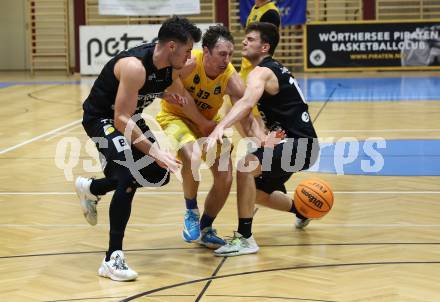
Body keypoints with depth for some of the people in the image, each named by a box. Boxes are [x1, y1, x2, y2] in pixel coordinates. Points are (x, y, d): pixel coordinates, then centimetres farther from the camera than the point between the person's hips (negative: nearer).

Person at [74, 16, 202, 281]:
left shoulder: (172, 67, -9)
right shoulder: (135, 66, -34)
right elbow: (121, 120, -37)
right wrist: (154, 150, -41)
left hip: (128, 118, 9)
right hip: (102, 119, -9)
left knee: (159, 175, 11)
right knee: (130, 178, -25)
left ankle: (91, 189, 32)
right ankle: (113, 260, -20)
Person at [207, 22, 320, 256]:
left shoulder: (261, 72, -16)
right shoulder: (275, 69, 14)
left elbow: (247, 102, -38)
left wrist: (221, 127, -52)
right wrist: (260, 134, -4)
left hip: (299, 144, -11)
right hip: (294, 143, 11)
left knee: (246, 166, -30)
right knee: (258, 192, 24)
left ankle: (245, 238, -28)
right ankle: (301, 211, 51)